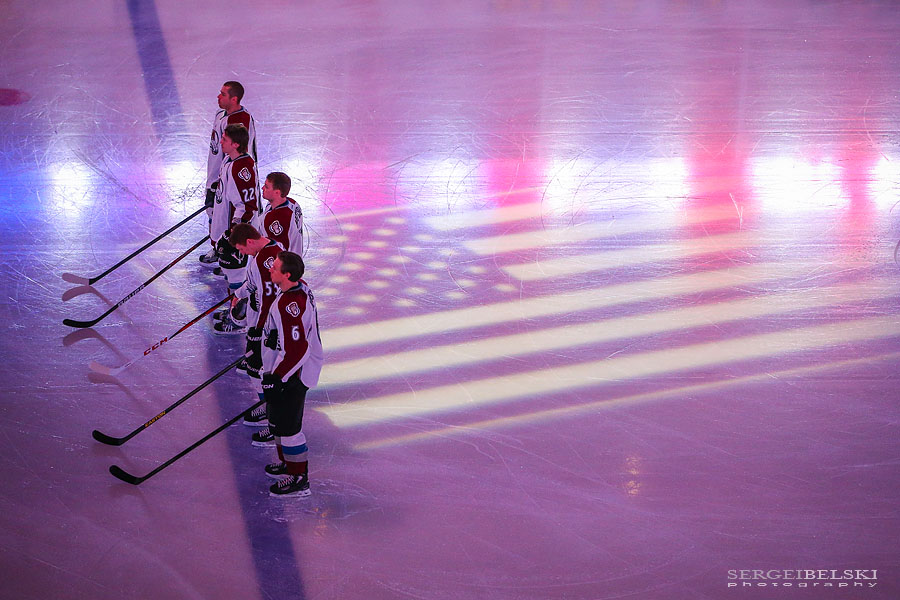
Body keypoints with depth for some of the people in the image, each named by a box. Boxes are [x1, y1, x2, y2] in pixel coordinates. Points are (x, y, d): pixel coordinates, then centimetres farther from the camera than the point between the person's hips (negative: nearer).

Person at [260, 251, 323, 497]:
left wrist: (276, 378, -24)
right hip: (284, 369, 11)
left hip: (292, 375, -11)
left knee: (286, 424, 1)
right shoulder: (300, 287, -1)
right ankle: (288, 462, 41)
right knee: (277, 416, 24)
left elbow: (296, 350, -32)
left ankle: (299, 479, 13)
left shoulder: (289, 306, -32)